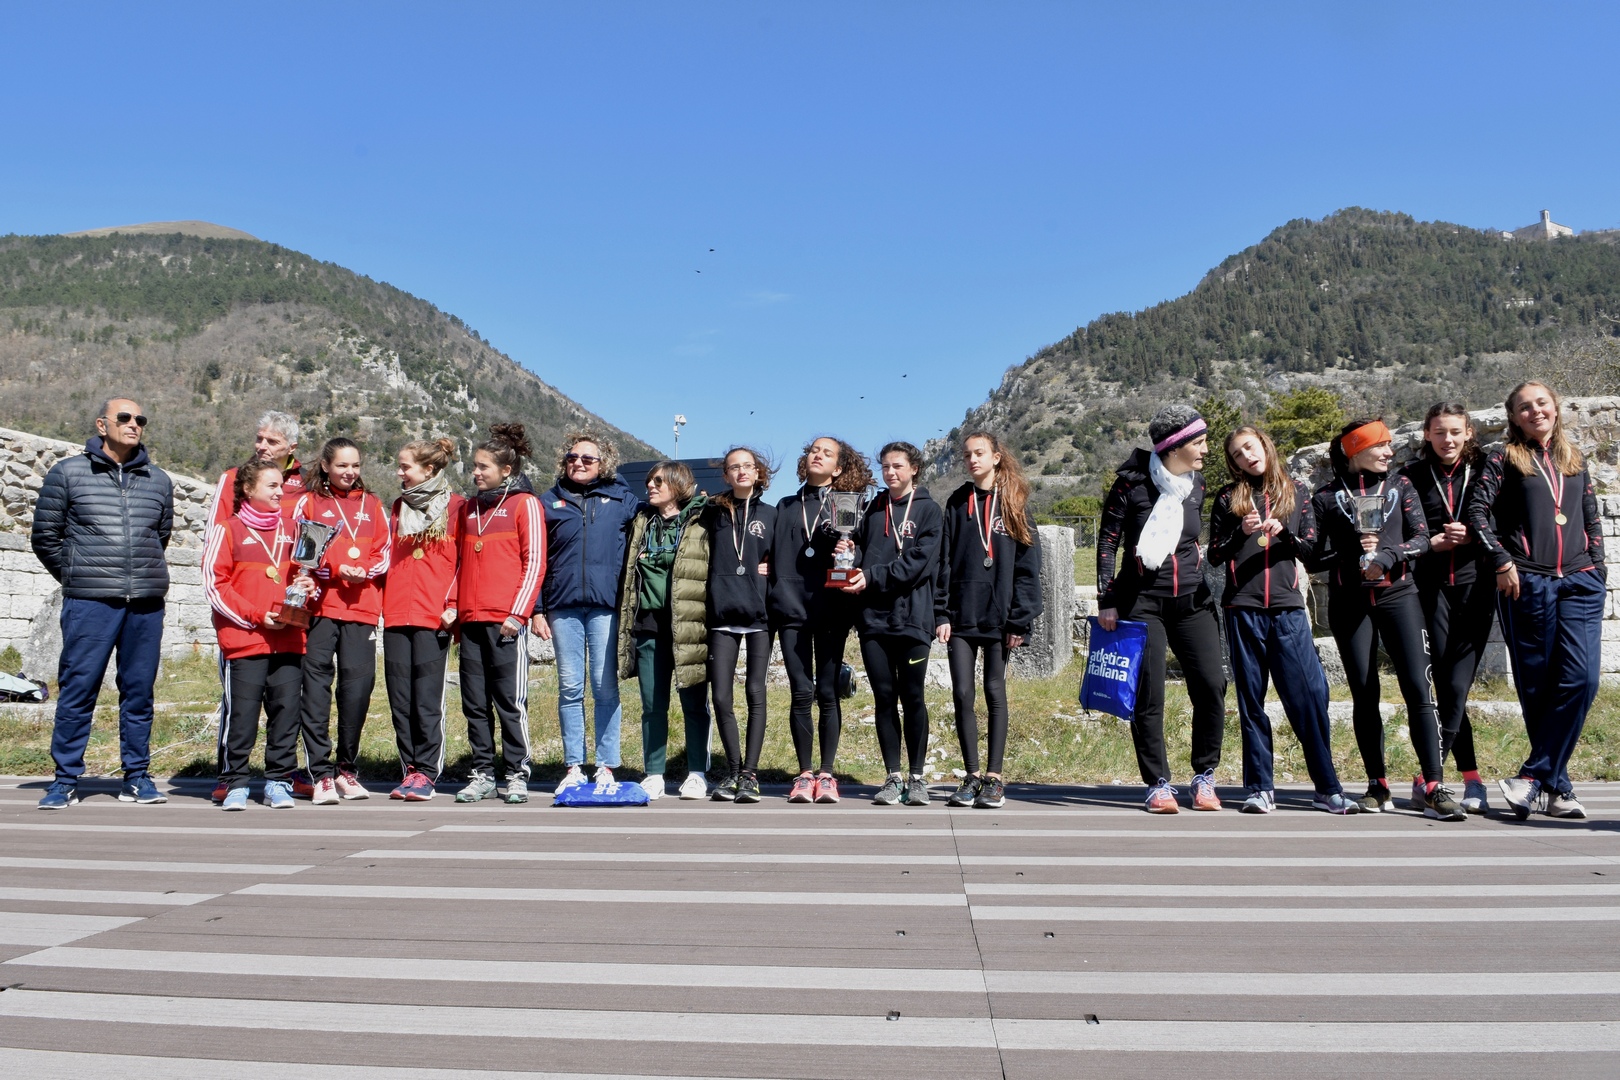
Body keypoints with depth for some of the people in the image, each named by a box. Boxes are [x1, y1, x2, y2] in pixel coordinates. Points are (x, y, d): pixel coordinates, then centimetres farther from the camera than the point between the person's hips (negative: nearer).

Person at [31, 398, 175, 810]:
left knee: (139, 691, 7)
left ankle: (136, 777, 15)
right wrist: (77, 578, 10)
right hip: (89, 604, -2)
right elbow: (45, 536, 9)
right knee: (77, 690, -1)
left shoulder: (159, 481, 12)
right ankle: (66, 780, 9)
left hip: (146, 605, 3)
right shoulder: (67, 474, 4)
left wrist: (146, 578, 14)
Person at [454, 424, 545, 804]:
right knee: (475, 702, 7)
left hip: (506, 620, -6)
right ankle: (482, 773, 16)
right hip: (471, 620, 6)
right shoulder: (469, 508, 18)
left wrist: (517, 614, -11)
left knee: (510, 700, -3)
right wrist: (451, 606, 12)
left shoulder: (525, 503, 0)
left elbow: (534, 563, -5)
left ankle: (517, 775, 6)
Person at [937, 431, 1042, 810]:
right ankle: (972, 776, 12)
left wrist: (1020, 620, -7)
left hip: (998, 616, -2)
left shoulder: (1013, 503, 3)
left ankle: (994, 779, 10)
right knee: (962, 694, 1)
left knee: (995, 693, 3)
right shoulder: (957, 503, 9)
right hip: (961, 615, 2)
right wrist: (941, 614, -2)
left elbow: (1027, 565, -1)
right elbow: (944, 562, 6)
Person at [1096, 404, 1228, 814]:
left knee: (1211, 686, -6)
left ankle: (1204, 777, 10)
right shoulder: (1132, 482, -7)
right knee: (1148, 696, -4)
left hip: (1191, 599, 4)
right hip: (1141, 601, -4)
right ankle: (1158, 784, 8)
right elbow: (1107, 541, -4)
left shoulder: (1196, 482, 8)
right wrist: (1106, 601, -8)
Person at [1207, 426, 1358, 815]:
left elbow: (1310, 547, 8)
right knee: (1251, 700, 3)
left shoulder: (1296, 492, 11)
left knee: (1309, 695, -4)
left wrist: (1284, 534, -11)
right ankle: (1259, 788, 10)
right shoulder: (1229, 497, 8)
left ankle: (1327, 788, 4)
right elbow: (1214, 556, 6)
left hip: (1287, 608, 0)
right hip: (1243, 609, 0)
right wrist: (1241, 532, -11)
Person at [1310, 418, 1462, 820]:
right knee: (1364, 693, 2)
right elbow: (1314, 558, 2)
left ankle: (1432, 786, -10)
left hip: (1398, 595, 1)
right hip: (1349, 603, -1)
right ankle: (1377, 785, 11)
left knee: (1418, 687, -10)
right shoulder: (1327, 496, 7)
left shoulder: (1400, 486, 13)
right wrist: (1352, 553, -14)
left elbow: (1422, 538, 2)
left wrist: (1387, 555, -15)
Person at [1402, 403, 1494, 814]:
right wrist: (1434, 542, -12)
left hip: (1475, 584, 0)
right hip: (1430, 586, 0)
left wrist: (1472, 536, -12)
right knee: (1444, 684, -2)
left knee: (1457, 683, -9)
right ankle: (1472, 780, 8)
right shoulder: (1413, 476, 8)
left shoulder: (1483, 471, 8)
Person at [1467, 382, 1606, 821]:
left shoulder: (1575, 460, 18)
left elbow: (1592, 518, 21)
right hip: (1526, 583, -3)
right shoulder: (1505, 459, 5)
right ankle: (1556, 785, 9)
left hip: (1580, 581, 4)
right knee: (1538, 685, 0)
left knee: (1582, 679, -11)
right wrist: (1502, 561, -11)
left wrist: (1597, 565, 12)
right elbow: (1477, 510, -4)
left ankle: (1534, 776, -7)